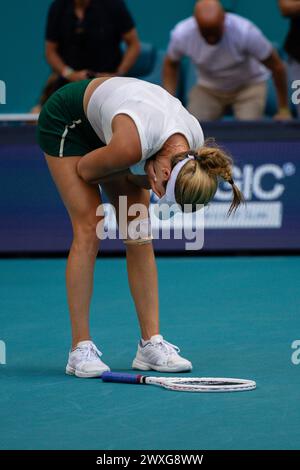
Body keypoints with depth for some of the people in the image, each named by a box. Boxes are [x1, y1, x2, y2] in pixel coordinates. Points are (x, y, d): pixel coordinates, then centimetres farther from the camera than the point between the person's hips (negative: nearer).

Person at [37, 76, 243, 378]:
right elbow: (84, 170, -21)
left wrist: (143, 178, -20)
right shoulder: (131, 146, -43)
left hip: (104, 126, 6)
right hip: (66, 122, -6)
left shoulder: (195, 147, -23)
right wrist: (145, 175, -22)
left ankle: (151, 344, -2)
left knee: (140, 236, -3)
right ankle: (81, 349, -11)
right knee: (89, 230, -15)